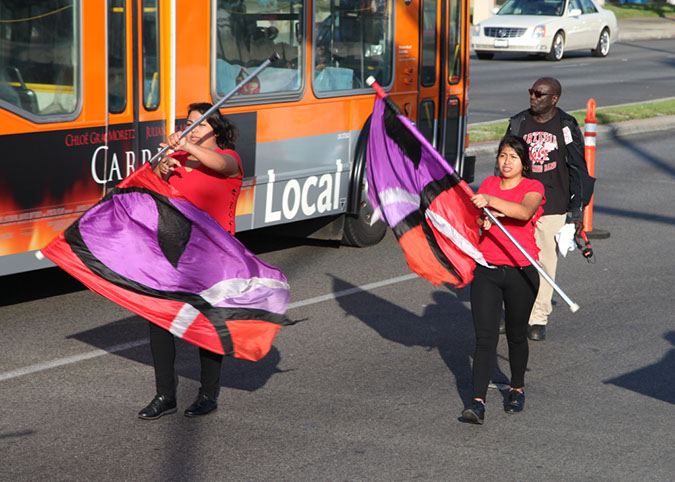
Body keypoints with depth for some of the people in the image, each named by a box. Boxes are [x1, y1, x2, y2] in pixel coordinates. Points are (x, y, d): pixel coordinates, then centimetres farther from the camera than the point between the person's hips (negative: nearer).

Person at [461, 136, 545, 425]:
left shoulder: (533, 188, -3)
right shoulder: (489, 184, 11)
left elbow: (524, 212, -26)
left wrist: (491, 201, -38)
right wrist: (482, 219, -16)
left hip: (520, 272, -2)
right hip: (486, 270, 2)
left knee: (516, 335, 12)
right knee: (485, 337, -7)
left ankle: (517, 389, 35)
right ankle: (477, 403, -12)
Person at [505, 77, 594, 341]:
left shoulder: (566, 127, -1)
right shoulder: (518, 123, 5)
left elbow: (578, 170, 2)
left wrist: (577, 210, -2)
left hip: (553, 206, -2)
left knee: (545, 262, 1)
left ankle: (538, 319, 10)